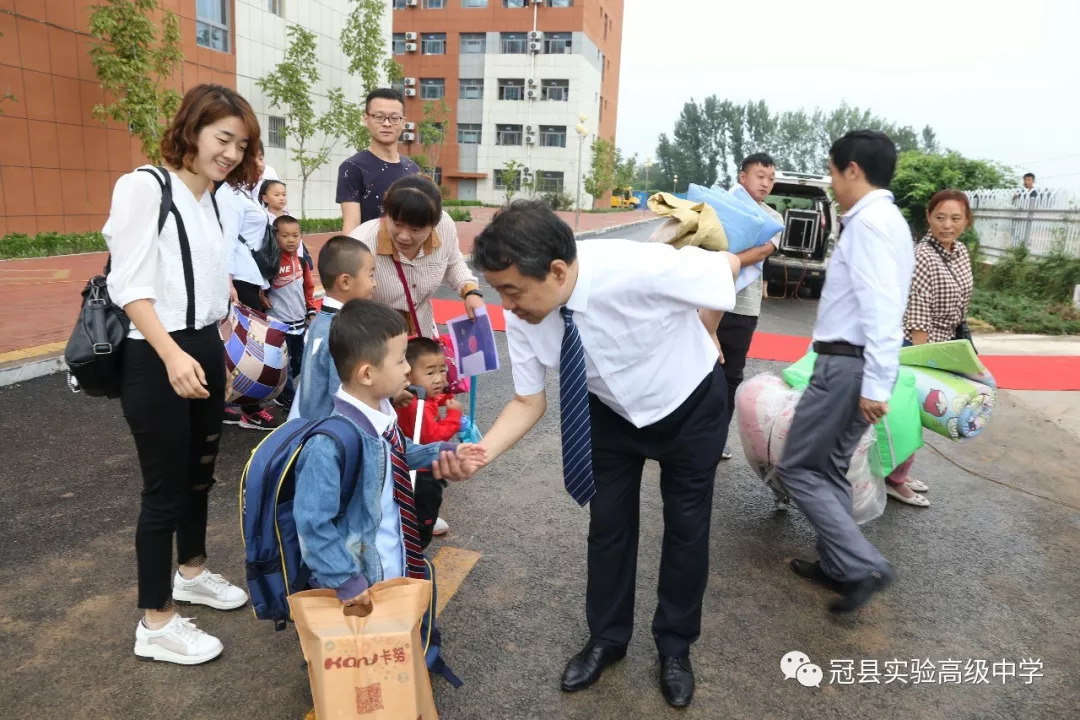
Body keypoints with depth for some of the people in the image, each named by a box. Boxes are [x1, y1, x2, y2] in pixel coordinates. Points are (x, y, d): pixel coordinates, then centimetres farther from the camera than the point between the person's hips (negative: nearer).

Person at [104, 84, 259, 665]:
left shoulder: (214, 201, 11)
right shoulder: (144, 187, -11)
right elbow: (130, 286, -18)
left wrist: (226, 346, 15)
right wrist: (172, 355, -28)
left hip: (208, 352, 8)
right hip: (156, 361, -8)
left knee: (200, 473, 19)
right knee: (165, 489, 0)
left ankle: (191, 573, 40)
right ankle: (154, 623, 16)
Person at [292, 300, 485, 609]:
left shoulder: (379, 410, -7)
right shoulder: (331, 443, -32)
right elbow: (312, 522, -27)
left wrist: (444, 452, 1)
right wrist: (346, 581, -23)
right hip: (365, 583, -8)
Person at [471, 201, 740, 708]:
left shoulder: (644, 269, -41)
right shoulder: (522, 315, -26)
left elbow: (730, 267, -21)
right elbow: (529, 401, -13)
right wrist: (481, 452, -31)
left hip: (691, 409, -3)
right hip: (612, 412, 3)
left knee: (686, 527, 10)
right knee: (608, 523, 11)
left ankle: (675, 646, 36)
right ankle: (606, 638, 37)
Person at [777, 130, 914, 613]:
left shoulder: (869, 221, -16)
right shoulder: (884, 220, 16)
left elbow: (881, 308, -24)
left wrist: (876, 384, -26)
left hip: (848, 365, -10)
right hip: (854, 363, 10)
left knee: (797, 468, 0)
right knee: (830, 468, 18)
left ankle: (863, 565, 0)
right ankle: (837, 565, 29)